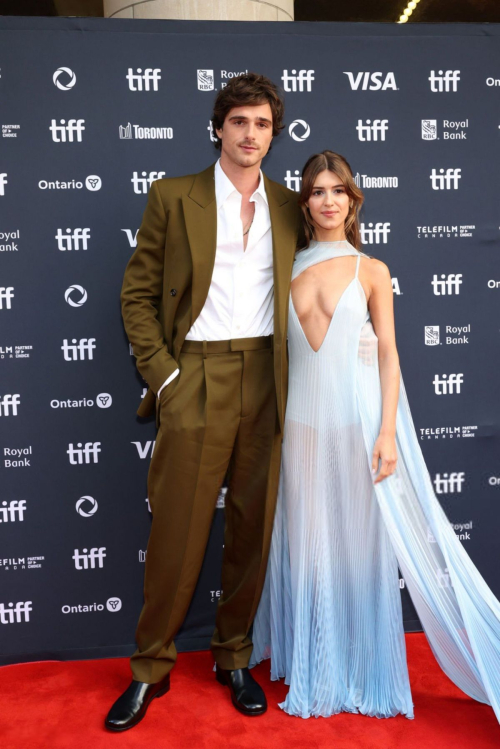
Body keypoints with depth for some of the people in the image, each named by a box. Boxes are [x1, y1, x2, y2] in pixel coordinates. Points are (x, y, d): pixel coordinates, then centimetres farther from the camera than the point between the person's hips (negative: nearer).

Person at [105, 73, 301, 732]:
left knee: (253, 526, 9)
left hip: (266, 381, 3)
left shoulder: (289, 207, 13)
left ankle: (234, 657, 27)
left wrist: (291, 373, 4)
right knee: (177, 528, 1)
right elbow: (138, 293, 3)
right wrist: (161, 372, -6)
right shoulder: (173, 197, 5)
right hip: (196, 376, -2)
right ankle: (152, 669, 20)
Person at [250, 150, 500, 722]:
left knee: (362, 540, 5)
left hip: (358, 416, -2)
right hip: (303, 417, 2)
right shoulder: (288, 267, 8)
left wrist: (387, 432, -11)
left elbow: (388, 353, -1)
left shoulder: (372, 271, 2)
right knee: (308, 542, 9)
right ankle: (317, 670, 27)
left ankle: (366, 672, 23)